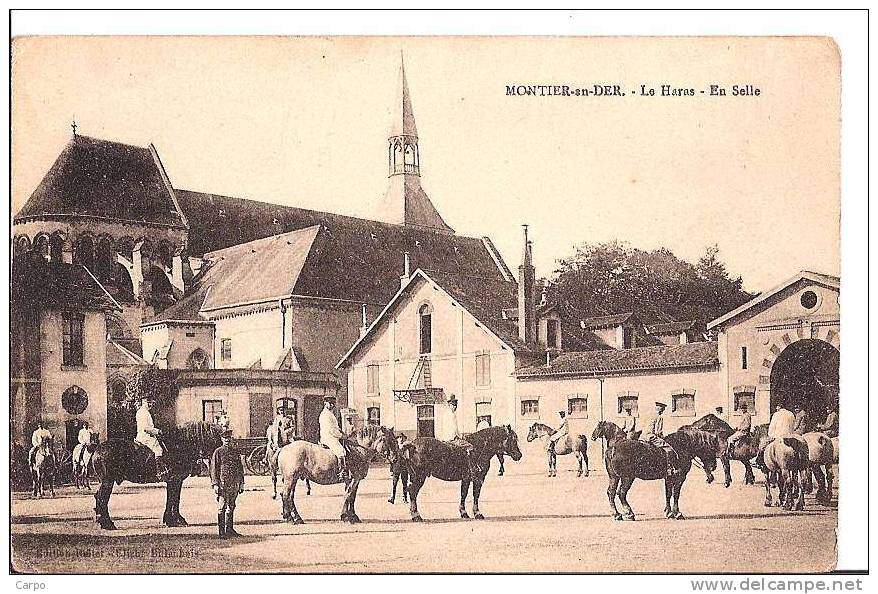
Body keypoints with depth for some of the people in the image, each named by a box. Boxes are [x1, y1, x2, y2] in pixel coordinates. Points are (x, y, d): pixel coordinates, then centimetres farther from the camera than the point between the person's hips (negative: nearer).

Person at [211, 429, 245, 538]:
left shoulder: (235, 453, 14)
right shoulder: (218, 452, -1)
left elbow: (240, 468, 18)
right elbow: (213, 469, -5)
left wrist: (241, 483, 14)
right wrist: (215, 484, -12)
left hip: (234, 484, 5)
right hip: (223, 483, -5)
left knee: (231, 508, 10)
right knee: (222, 508, -4)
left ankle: (230, 529, 17)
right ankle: (222, 531, -2)